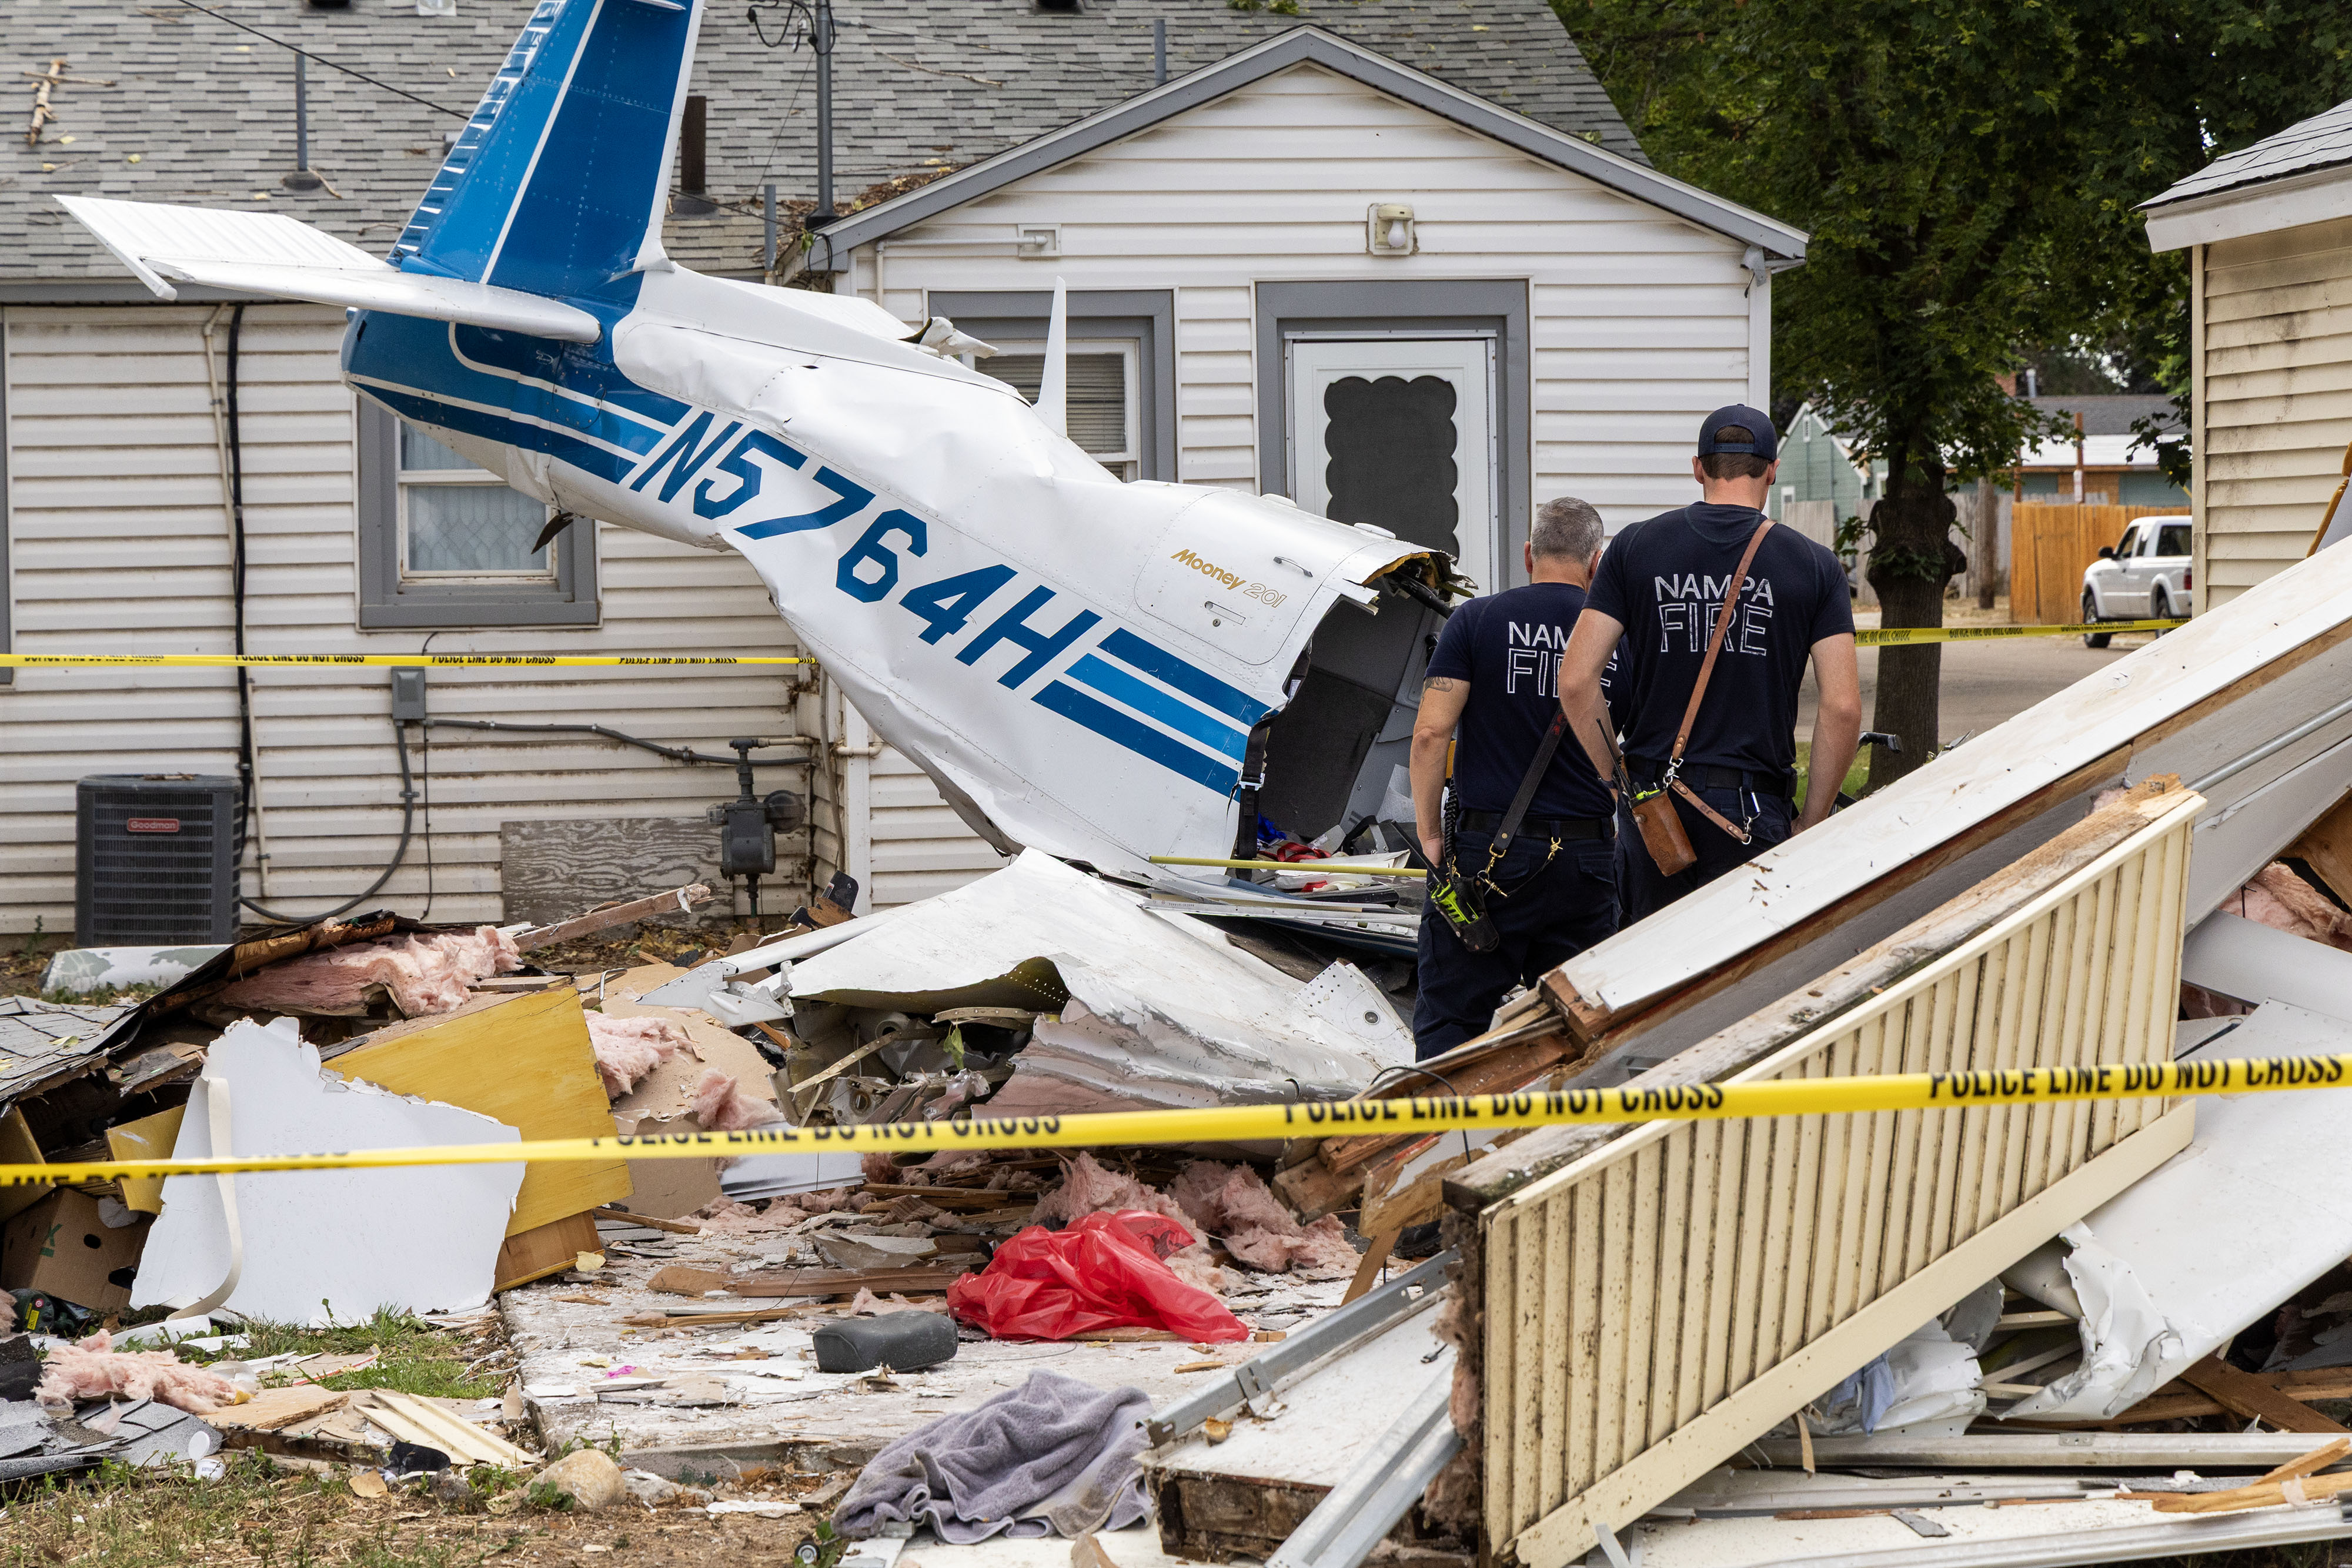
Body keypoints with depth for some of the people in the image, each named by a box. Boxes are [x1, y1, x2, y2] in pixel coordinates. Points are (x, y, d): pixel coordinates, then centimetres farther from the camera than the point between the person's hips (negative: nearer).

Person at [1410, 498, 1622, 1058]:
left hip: (1486, 851, -2)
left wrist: (1429, 830, 1)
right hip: (1586, 861, 2)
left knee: (1449, 1018, 3)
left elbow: (1431, 732, -9)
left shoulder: (1477, 620, -2)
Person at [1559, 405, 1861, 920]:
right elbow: (1843, 709, -6)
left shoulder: (1634, 548, 4)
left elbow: (1576, 682, -2)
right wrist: (1810, 824, 1)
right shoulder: (1814, 567, 1)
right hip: (1753, 811, -2)